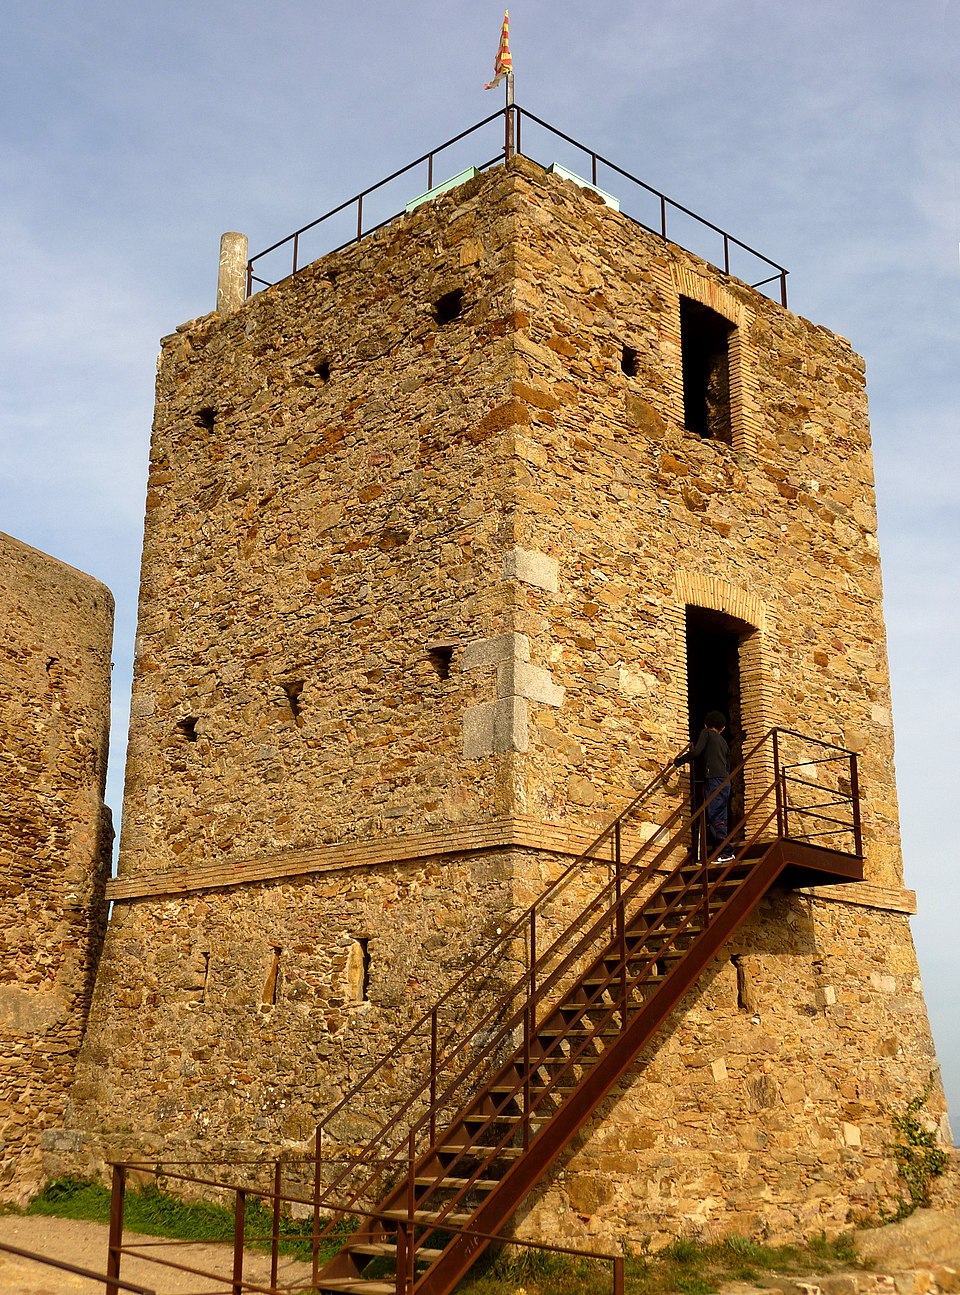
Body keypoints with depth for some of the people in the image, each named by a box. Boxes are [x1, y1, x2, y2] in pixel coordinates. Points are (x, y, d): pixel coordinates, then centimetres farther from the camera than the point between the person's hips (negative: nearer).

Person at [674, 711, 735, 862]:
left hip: (713, 779, -8)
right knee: (721, 819, 7)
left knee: (715, 818, -12)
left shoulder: (706, 733, 6)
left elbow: (696, 752, -8)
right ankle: (719, 850, 5)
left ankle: (726, 852, -17)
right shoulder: (723, 741, 25)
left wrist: (677, 762, 2)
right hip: (725, 781, 8)